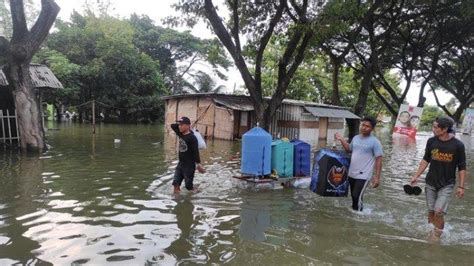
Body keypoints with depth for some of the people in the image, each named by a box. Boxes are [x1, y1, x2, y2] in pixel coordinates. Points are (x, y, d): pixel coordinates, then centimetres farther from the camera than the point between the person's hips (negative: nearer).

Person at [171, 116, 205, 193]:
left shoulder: (192, 137, -18)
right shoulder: (181, 134, 5)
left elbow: (196, 151, -21)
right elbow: (172, 126, 16)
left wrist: (198, 164, -23)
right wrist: (179, 124, 3)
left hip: (189, 165, -7)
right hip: (180, 164, 7)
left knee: (189, 186, 1)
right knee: (176, 183, 5)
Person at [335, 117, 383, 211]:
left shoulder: (375, 142, -11)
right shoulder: (356, 138, 7)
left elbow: (379, 160, -11)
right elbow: (349, 149, 24)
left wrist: (377, 177, -16)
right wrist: (341, 140, 12)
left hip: (363, 176, -6)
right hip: (351, 174, 6)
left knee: (357, 196, -10)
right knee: (354, 196, 17)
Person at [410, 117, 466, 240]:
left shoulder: (458, 145, -12)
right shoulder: (431, 141, -5)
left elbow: (462, 167, -5)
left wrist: (461, 186, -7)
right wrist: (416, 176, 3)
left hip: (447, 185, -3)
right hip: (431, 183, 3)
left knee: (439, 212, -10)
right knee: (431, 211, 9)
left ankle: (436, 237, 8)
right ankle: (429, 232, 27)